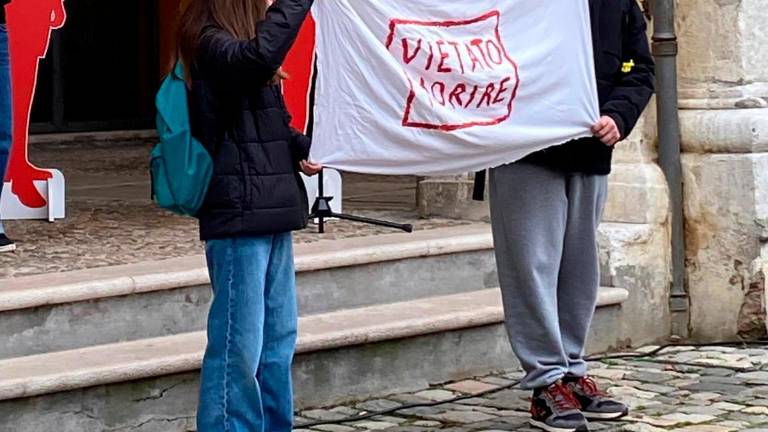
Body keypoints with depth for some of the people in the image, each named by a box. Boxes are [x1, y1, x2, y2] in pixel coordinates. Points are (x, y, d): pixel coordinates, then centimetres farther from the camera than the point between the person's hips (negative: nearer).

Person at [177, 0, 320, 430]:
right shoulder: (210, 47, -12)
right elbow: (261, 54, -34)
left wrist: (300, 148, 4)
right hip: (238, 216, -10)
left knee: (279, 338, 12)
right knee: (239, 345, -8)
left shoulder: (237, 46, 17)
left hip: (270, 214, 10)